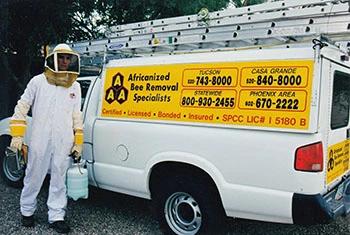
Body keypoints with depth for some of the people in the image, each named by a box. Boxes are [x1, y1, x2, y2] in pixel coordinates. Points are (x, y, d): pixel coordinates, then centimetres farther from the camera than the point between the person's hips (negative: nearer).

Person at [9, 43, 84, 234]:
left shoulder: (75, 86, 10)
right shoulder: (38, 81, 1)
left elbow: (77, 116, 14)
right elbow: (22, 107, 3)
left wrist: (78, 142, 10)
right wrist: (17, 135, -3)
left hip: (64, 143, 2)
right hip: (40, 141, -2)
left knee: (59, 180, 6)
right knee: (33, 178, 9)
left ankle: (56, 216, 16)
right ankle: (27, 211, 29)